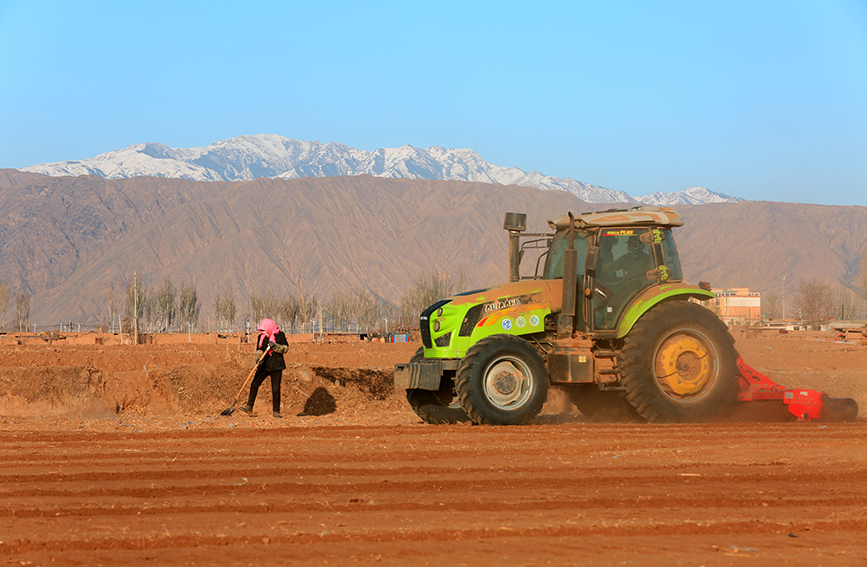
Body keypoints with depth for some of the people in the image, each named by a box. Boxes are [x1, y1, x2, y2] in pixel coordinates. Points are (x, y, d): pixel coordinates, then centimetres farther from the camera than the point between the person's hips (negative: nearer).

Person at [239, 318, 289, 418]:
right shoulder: (261, 336, 8)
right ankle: (249, 407, -1)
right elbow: (259, 349, 9)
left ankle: (276, 411, 5)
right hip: (264, 365, 4)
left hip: (276, 366, -4)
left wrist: (275, 346, -22)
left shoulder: (279, 335, -4)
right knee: (254, 385, -5)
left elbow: (285, 348, -7)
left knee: (276, 389, -4)